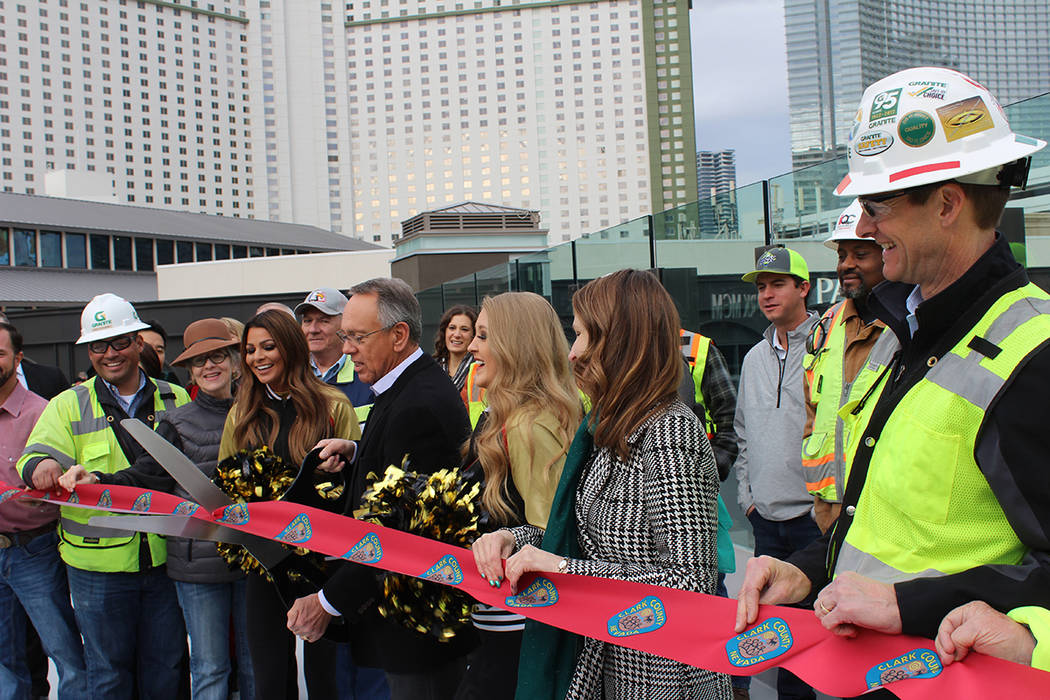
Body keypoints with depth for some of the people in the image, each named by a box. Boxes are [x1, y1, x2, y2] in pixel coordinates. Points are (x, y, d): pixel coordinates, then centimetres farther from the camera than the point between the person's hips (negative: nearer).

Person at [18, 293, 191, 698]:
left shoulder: (177, 401, 4)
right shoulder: (68, 406, 3)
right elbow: (38, 453, -10)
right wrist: (41, 465, -34)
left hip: (166, 558, 1)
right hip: (98, 564, 0)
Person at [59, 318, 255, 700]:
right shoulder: (176, 422, 5)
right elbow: (147, 476, -3)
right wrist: (98, 481, -19)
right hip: (198, 560, -1)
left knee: (254, 664, 11)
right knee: (209, 667, 6)